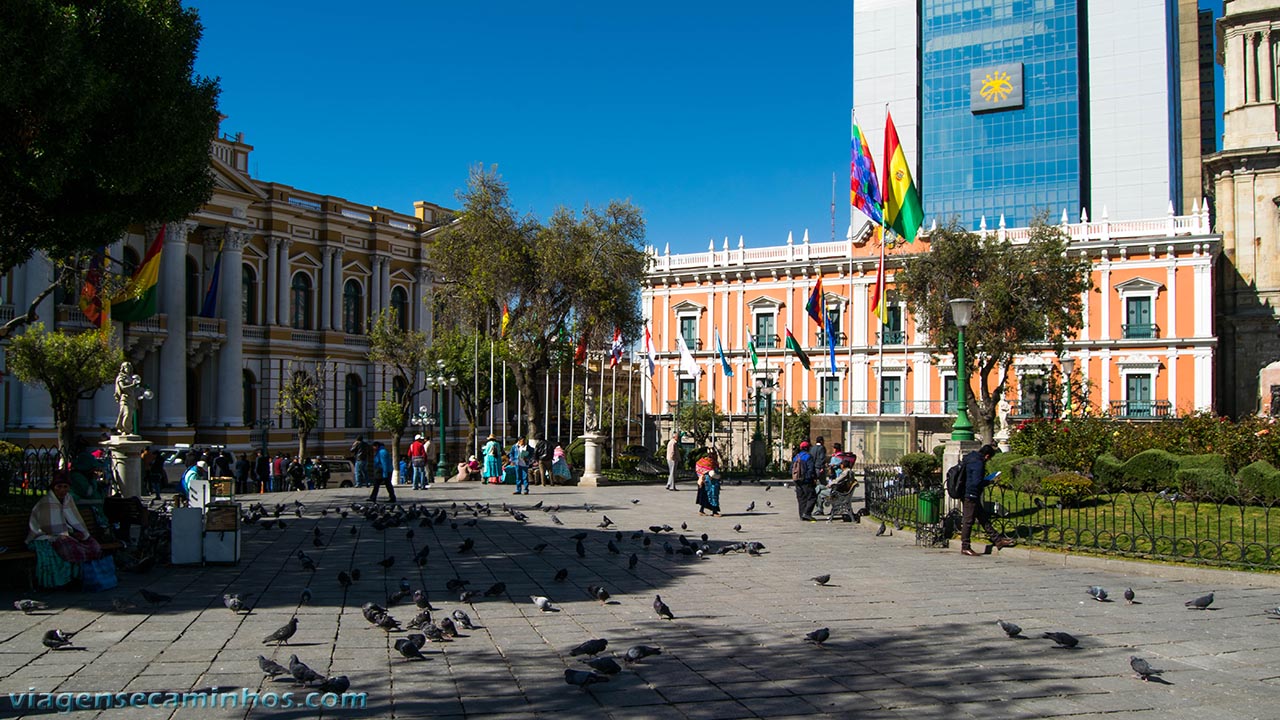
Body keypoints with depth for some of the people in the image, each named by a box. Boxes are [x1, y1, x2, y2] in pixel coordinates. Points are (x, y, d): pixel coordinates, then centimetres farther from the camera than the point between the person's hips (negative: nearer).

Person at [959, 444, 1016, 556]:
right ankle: (965, 548, 4)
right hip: (971, 496, -11)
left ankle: (997, 540, 24)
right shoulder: (978, 463, -20)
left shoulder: (970, 457, 10)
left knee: (983, 518, 16)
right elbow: (977, 482, -25)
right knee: (968, 521, -3)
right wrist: (989, 481, -8)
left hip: (967, 495, 11)